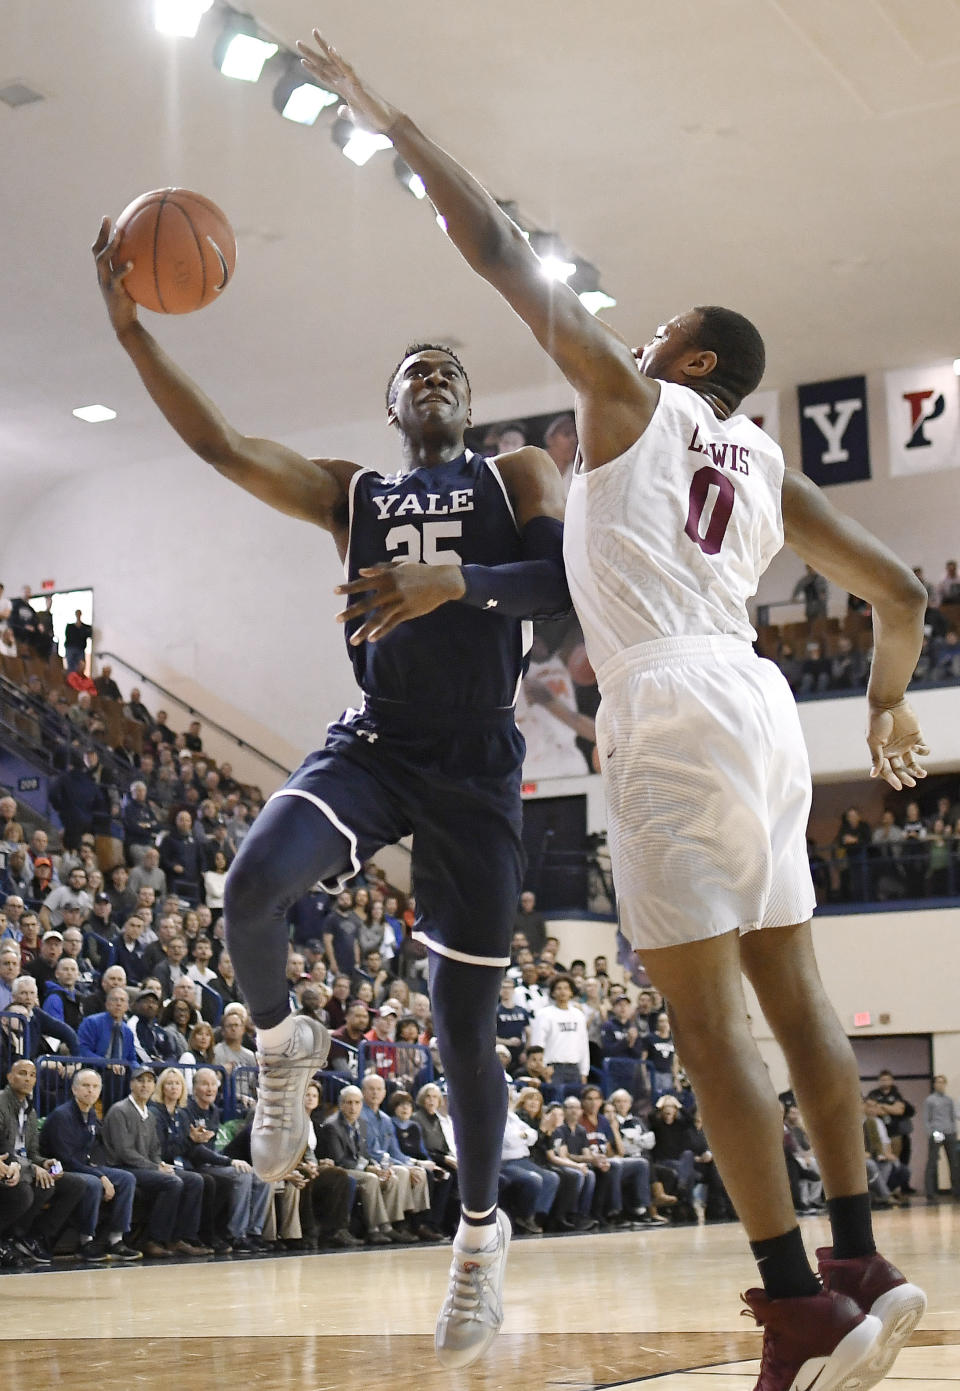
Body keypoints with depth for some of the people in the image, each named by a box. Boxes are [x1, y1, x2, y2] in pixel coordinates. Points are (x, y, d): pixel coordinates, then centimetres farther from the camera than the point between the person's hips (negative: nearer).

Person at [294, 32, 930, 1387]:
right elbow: (900, 590, 22)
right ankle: (860, 1267, 15)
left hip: (672, 707, -7)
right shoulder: (770, 466, 23)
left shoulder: (630, 397, 7)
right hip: (759, 708, 8)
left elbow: (497, 248, 5)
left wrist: (388, 120, 12)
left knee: (706, 1011, -8)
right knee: (792, 991, 12)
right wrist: (889, 706, 38)